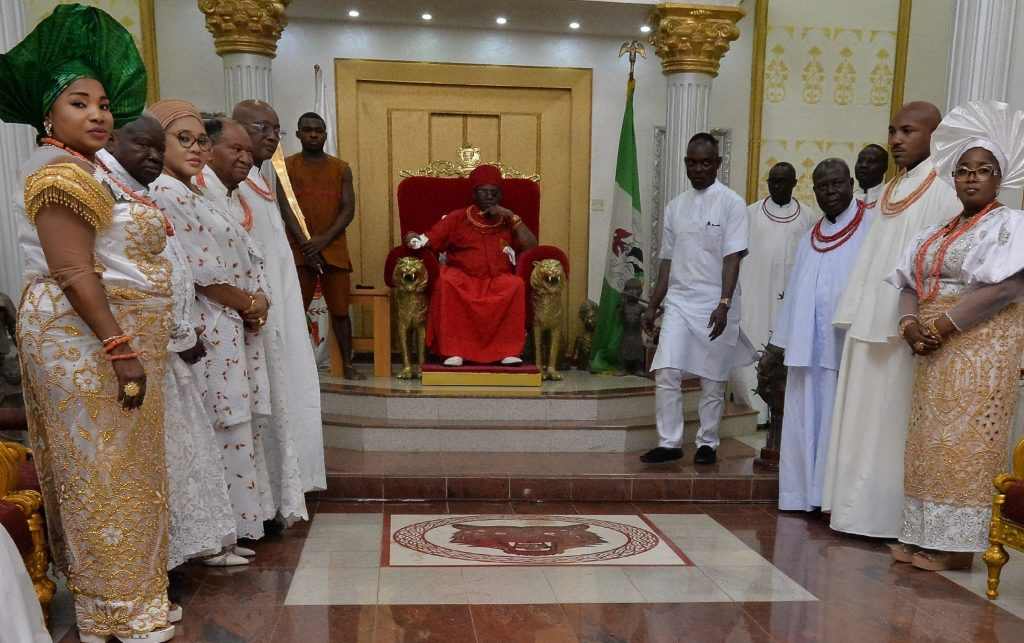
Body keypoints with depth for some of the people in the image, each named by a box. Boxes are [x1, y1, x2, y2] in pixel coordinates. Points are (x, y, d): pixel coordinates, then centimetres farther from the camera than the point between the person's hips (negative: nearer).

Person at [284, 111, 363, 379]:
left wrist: (323, 239, -12)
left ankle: (347, 364, 9)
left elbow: (348, 210, 1)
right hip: (298, 250, -1)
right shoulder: (287, 166, 6)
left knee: (340, 309, 2)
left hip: (334, 249, 1)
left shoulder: (341, 168, 8)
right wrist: (304, 243, -15)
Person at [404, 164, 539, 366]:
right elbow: (429, 240, 9)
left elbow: (532, 247, 5)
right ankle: (453, 350, -30)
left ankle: (509, 350, -26)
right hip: (463, 279, 0)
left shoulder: (507, 222, 18)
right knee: (446, 281, -34)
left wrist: (512, 217, -2)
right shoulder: (457, 218, 16)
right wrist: (415, 240, -15)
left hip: (497, 281, 1)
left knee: (516, 284, -32)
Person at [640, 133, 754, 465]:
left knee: (712, 380, 5)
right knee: (666, 373, -6)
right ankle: (669, 442, 5)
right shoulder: (675, 206, 11)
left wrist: (724, 304, -20)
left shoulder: (731, 203, -3)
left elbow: (732, 259, -10)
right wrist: (652, 306, 12)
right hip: (678, 302, 4)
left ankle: (707, 443, 19)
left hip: (715, 305, -3)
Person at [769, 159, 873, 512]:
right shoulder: (811, 237, 17)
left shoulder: (871, 226, -3)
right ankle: (807, 491, 18)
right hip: (807, 348, 7)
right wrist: (778, 346, 14)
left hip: (845, 347, -6)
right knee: (805, 420, 9)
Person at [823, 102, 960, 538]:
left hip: (907, 329, -8)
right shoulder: (891, 192, 17)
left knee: (895, 420, -1)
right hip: (871, 326, 8)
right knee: (865, 417, 12)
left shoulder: (944, 189, -9)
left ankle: (893, 515, 9)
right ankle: (862, 506, 22)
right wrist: (855, 318, 12)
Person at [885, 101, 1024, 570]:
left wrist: (941, 327, -18)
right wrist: (910, 325, -9)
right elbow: (909, 283, 11)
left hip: (982, 348, -7)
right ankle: (924, 536, 13)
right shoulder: (936, 232, 18)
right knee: (928, 441, 6)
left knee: (965, 442, -7)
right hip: (933, 352, 7)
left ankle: (956, 545, 1)